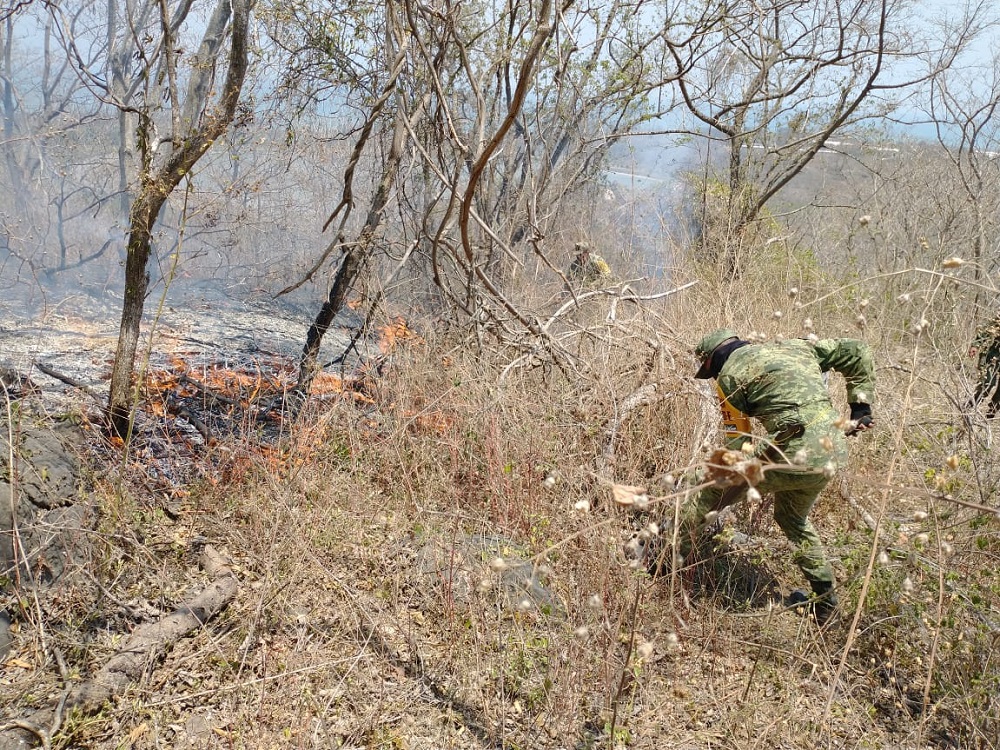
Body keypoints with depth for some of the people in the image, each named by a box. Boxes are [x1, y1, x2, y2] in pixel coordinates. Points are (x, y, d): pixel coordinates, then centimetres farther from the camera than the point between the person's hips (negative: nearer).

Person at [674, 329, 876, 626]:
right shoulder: (794, 346, 21)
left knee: (715, 487, 10)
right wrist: (861, 406, 20)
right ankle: (825, 601, 33)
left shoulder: (730, 374, 2)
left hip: (795, 455, -7)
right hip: (835, 453, 7)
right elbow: (857, 351, 24)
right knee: (793, 519, 29)